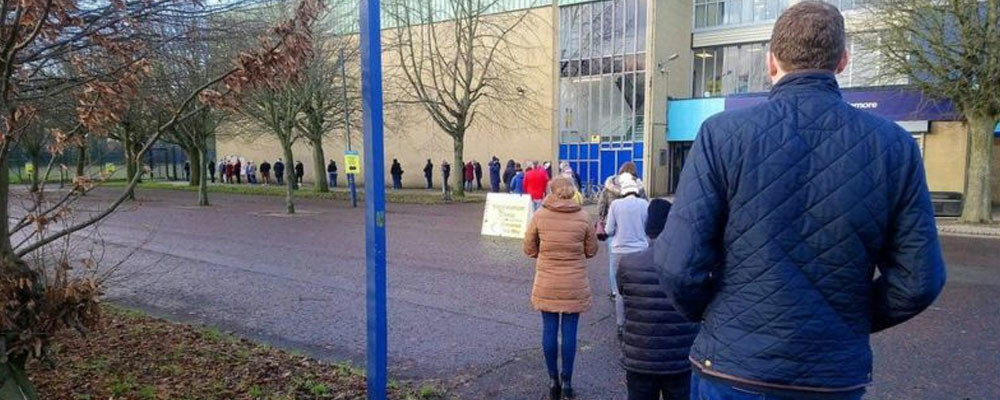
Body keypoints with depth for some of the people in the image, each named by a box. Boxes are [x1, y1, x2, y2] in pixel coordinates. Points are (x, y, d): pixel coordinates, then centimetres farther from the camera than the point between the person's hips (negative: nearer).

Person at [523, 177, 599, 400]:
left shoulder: (539, 216, -7)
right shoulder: (583, 217, -7)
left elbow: (529, 249, 1)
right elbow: (591, 251, 3)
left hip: (546, 285, 1)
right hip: (574, 285, 0)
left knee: (549, 330, 9)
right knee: (569, 332, 6)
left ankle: (553, 381, 18)